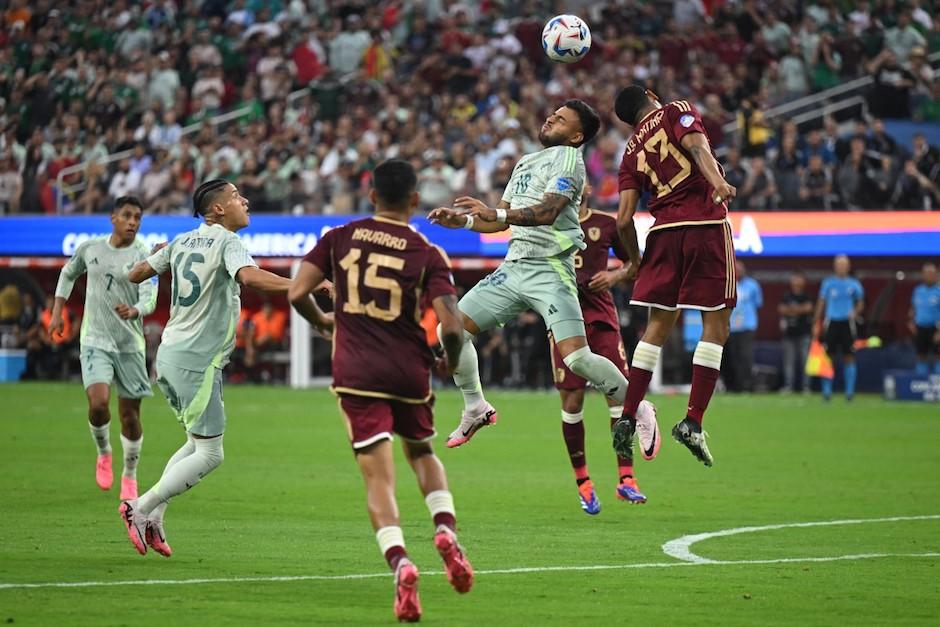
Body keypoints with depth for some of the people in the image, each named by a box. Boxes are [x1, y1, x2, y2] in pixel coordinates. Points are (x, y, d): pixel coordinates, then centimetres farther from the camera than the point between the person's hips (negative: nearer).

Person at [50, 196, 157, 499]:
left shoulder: (143, 255, -6)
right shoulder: (90, 248, 2)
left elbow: (150, 298, -18)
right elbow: (68, 274, 21)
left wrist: (134, 311, -39)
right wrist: (57, 312, 15)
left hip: (130, 344, 0)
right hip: (95, 341, 0)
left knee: (130, 414, 4)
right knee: (99, 402, -21)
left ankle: (130, 476, 26)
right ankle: (103, 454, 9)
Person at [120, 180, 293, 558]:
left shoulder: (182, 242, 11)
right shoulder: (227, 242, -10)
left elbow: (136, 274, 20)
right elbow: (250, 276, -31)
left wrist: (154, 257, 42)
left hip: (170, 356, 8)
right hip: (197, 362, -8)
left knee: (197, 443, 18)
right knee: (209, 454, -1)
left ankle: (152, 515, 10)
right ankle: (141, 509, -2)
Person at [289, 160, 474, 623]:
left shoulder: (339, 239, 2)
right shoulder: (428, 255, -3)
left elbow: (297, 294, -1)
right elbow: (451, 327, -12)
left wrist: (322, 322, 19)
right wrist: (452, 362, 9)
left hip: (358, 376, 0)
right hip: (410, 374, 0)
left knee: (379, 478, -2)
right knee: (422, 453, 26)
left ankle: (400, 563, -24)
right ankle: (446, 531, 3)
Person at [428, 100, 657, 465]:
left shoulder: (568, 158, -6)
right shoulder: (525, 163, 22)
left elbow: (547, 212, -21)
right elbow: (504, 220, 28)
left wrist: (495, 213, -32)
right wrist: (463, 220, 12)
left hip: (550, 268, -8)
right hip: (513, 267, 8)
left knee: (576, 357, -18)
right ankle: (476, 408, 17)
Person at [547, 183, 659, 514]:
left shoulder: (607, 224, 7)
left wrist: (615, 275, -4)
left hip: (602, 319, 0)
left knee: (619, 393, -9)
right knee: (572, 402, -3)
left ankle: (626, 479, -6)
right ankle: (582, 482, 11)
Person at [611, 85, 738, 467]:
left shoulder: (631, 153, 17)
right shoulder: (676, 111, 9)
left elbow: (624, 219, 10)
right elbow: (695, 143, -14)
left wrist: (635, 260, 24)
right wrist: (718, 182, -29)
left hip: (664, 232, 4)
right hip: (706, 224, -4)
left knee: (657, 327, 11)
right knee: (715, 325, -1)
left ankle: (627, 418, 5)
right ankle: (693, 422, -8)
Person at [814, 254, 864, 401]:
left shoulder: (854, 284, 4)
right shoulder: (828, 283, 3)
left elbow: (860, 302, 13)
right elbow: (821, 303, 7)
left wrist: (855, 312, -8)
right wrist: (817, 323, 3)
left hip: (847, 323, 0)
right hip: (831, 322, 0)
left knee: (849, 357, -2)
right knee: (829, 357, -1)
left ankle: (849, 390, 4)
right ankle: (827, 390, 5)